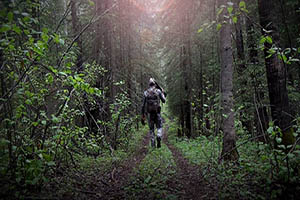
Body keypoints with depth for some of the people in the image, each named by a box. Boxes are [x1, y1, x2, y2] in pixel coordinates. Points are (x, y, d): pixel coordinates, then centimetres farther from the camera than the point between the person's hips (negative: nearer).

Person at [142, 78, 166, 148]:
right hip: (157, 112, -1)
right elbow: (164, 101, 5)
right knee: (159, 127, 12)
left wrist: (143, 116, 5)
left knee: (151, 129, 13)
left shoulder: (145, 92, 3)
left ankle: (153, 143, 9)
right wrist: (163, 93, 21)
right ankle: (159, 137, -17)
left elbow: (143, 105, 1)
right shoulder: (158, 91, -2)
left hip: (149, 113, 2)